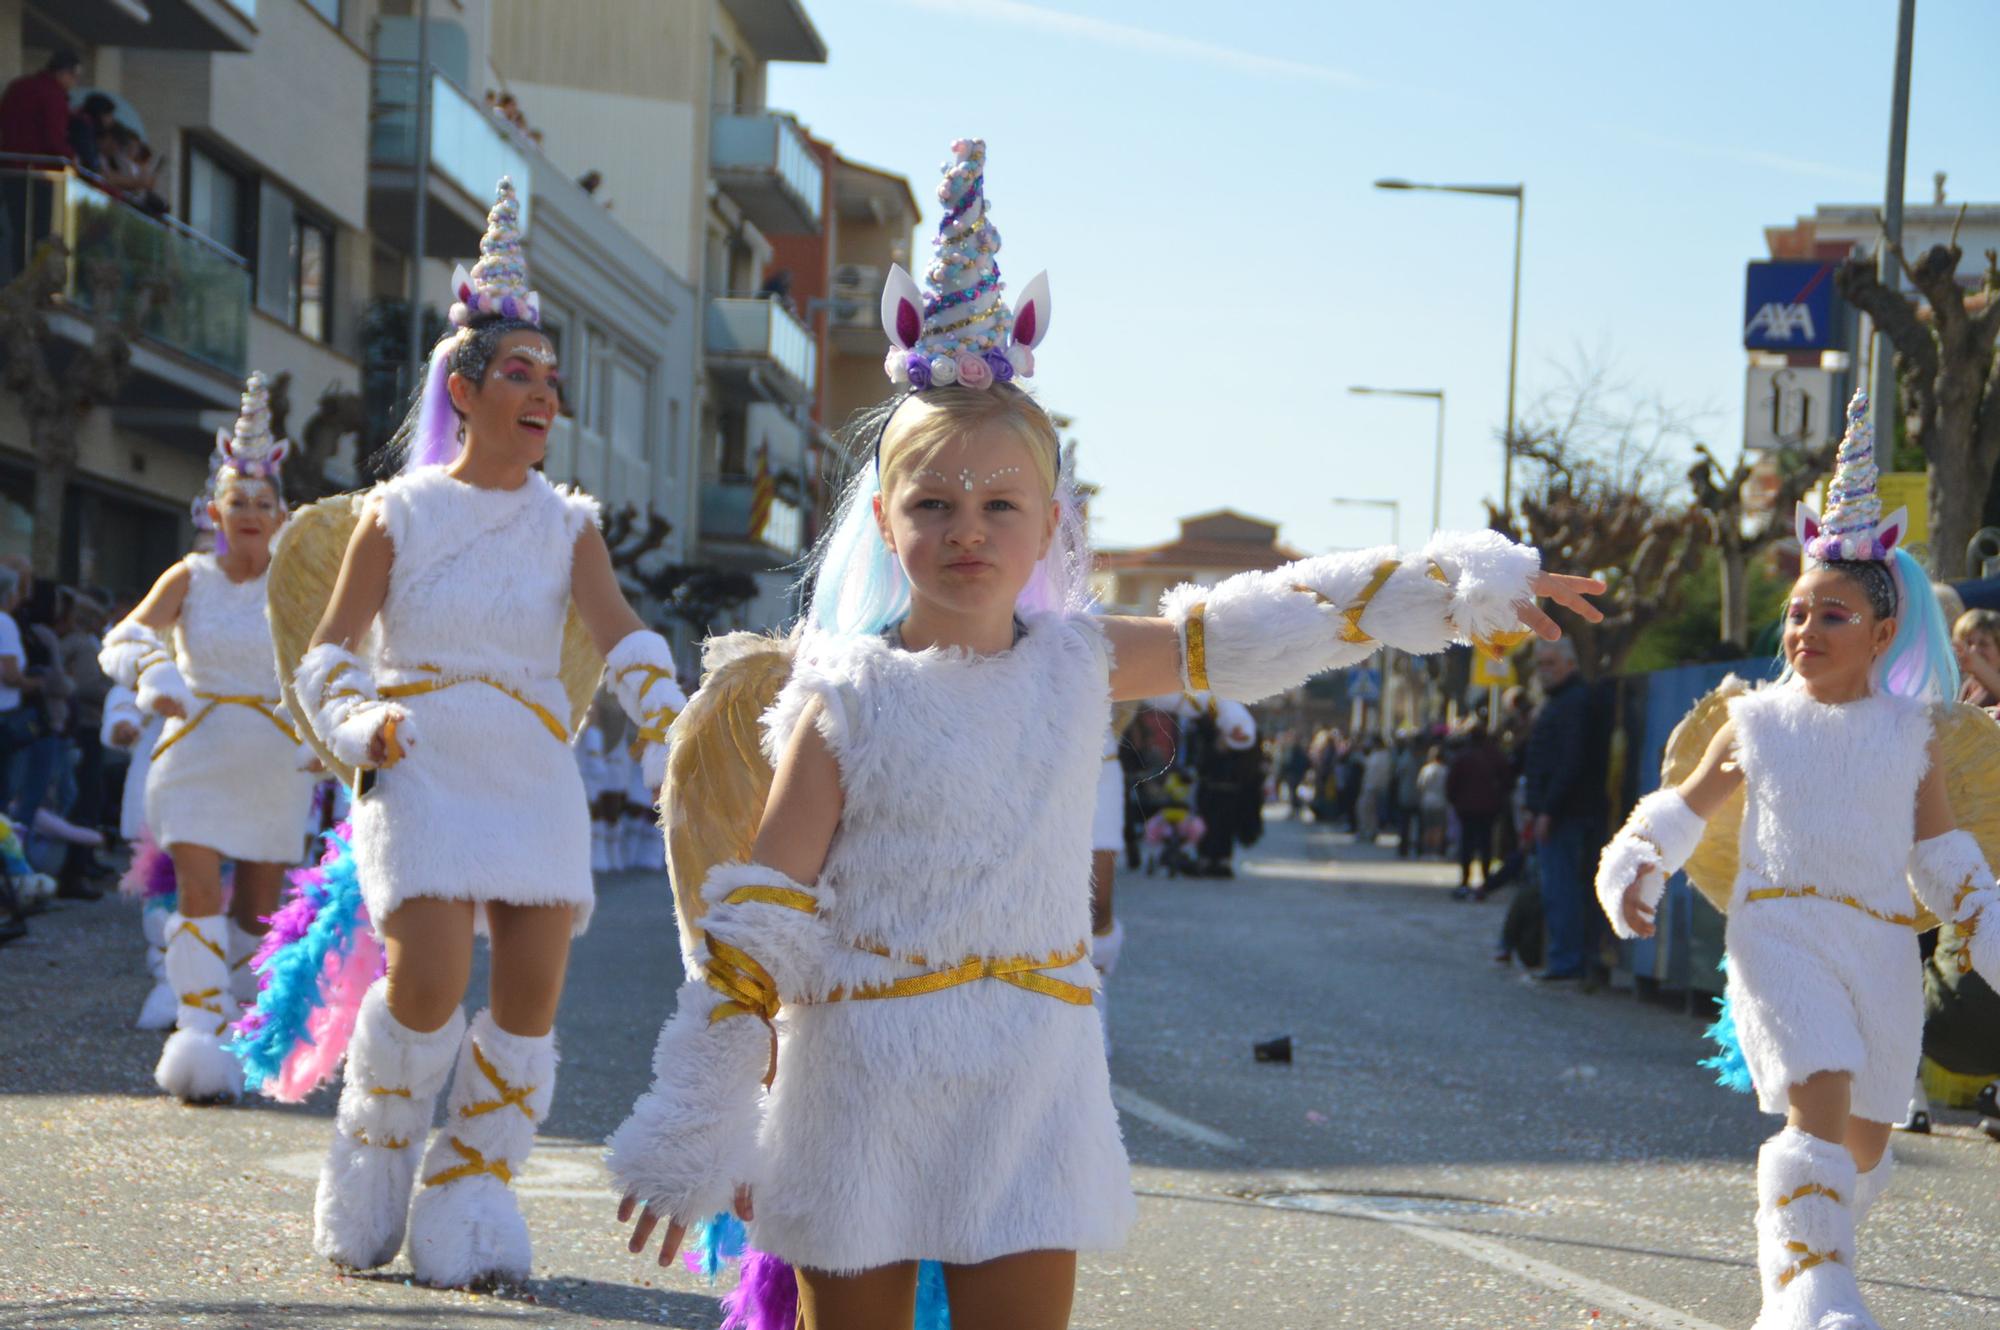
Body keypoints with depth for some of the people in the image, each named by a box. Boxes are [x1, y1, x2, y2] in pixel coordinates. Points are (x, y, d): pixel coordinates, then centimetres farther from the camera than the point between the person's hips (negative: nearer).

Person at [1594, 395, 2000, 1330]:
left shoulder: (1911, 734, 8)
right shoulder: (1755, 721, 6)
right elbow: (1684, 808, 18)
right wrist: (1635, 868, 2)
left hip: (1882, 946, 3)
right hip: (1779, 929, -3)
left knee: (1865, 1142, 10)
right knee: (1819, 1104, -24)